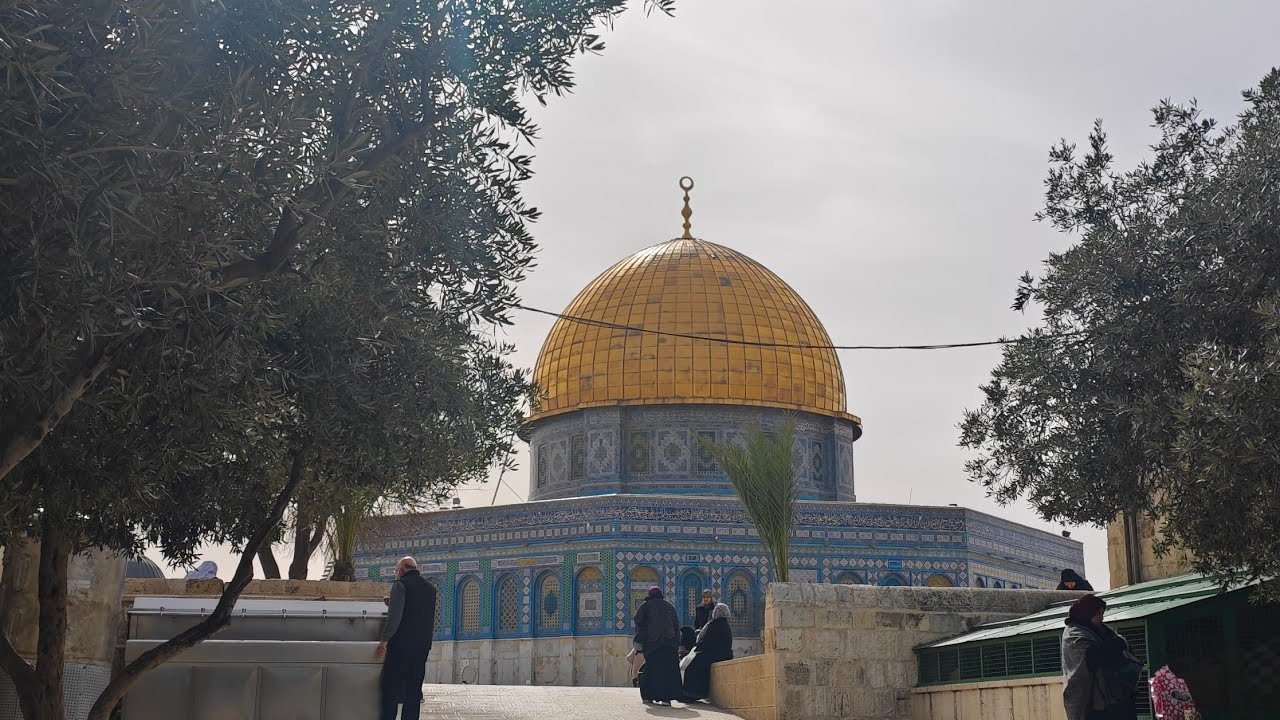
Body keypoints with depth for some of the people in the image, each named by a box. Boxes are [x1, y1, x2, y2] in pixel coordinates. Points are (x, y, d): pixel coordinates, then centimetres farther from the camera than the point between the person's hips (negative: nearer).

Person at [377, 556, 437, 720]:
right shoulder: (430, 588, 13)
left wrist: (384, 640, -12)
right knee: (414, 689, 8)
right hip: (423, 645, 6)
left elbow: (395, 616, -16)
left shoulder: (400, 585, -7)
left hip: (401, 644, -6)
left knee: (390, 687, -2)